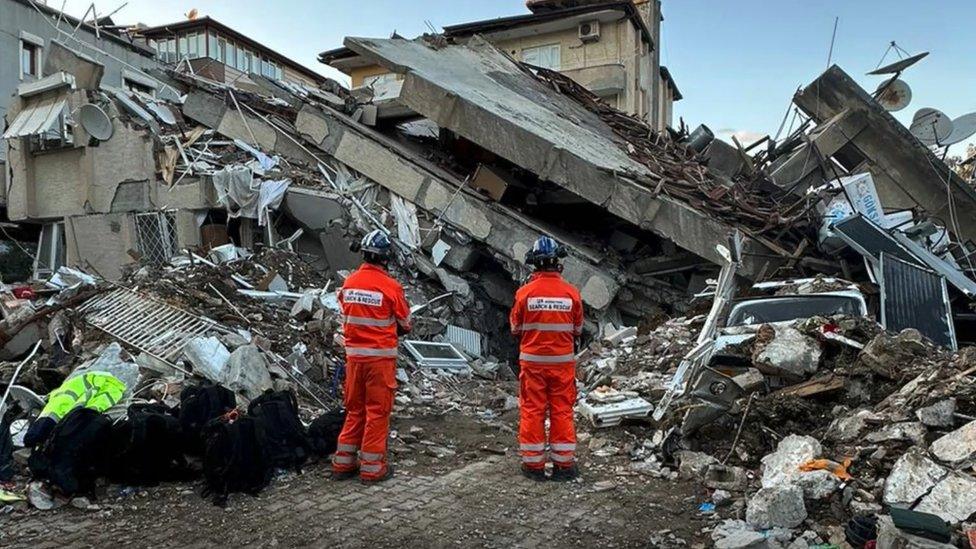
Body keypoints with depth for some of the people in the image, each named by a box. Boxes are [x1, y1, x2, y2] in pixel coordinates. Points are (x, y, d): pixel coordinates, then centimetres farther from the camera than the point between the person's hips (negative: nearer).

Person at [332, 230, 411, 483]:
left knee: (354, 410, 17)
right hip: (380, 356, -5)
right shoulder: (390, 286, -14)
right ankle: (373, 468, 12)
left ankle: (343, 463, 23)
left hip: (353, 354, 5)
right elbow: (405, 323, -2)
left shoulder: (348, 283, 0)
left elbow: (346, 316, 8)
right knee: (378, 411, 6)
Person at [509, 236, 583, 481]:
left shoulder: (525, 292, -11)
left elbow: (516, 328, -1)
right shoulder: (572, 293, -8)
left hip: (532, 360, -1)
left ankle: (533, 464, 15)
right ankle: (564, 464, 17)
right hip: (563, 360, 1)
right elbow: (578, 329, 4)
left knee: (532, 411, 9)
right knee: (562, 411, 10)